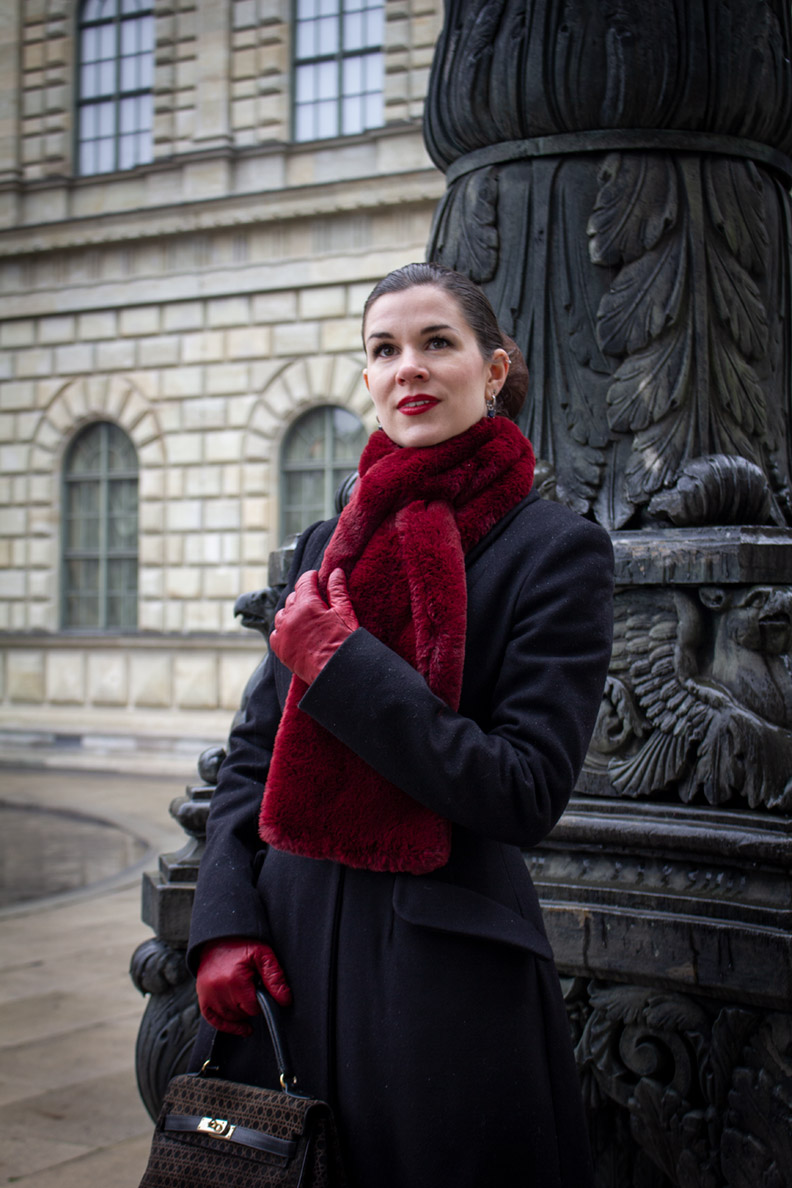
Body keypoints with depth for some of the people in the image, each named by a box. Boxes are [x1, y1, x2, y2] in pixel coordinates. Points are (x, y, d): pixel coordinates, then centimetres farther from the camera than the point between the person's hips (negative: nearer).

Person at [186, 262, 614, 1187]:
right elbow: (253, 754, 11)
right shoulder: (327, 544, 10)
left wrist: (343, 665, -16)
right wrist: (225, 923, -3)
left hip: (446, 971, -5)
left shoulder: (557, 548, -7)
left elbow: (528, 791, -15)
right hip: (287, 947, 5)